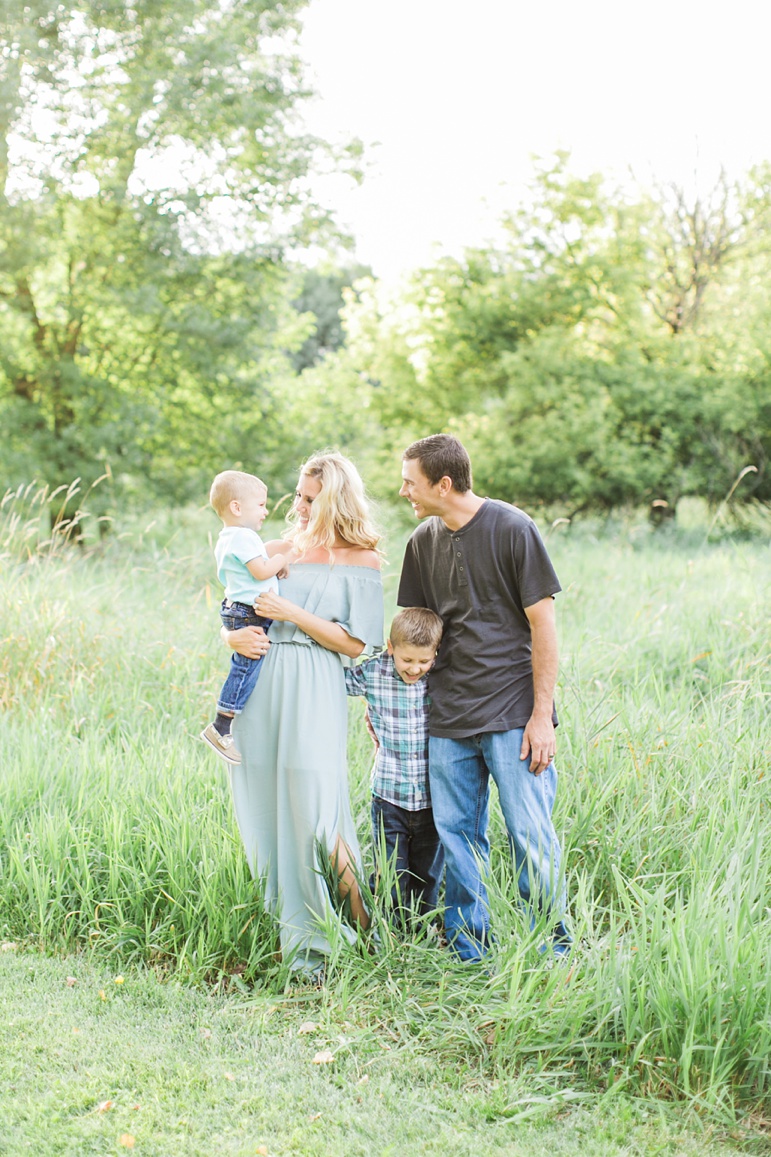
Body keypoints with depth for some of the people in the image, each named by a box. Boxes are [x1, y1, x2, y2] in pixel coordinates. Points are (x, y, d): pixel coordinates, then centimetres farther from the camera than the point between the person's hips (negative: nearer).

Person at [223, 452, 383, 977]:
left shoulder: (362, 561, 2)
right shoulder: (277, 551, 15)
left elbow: (355, 643, -5)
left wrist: (289, 612, -10)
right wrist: (235, 637, -5)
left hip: (314, 695, -5)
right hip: (261, 688, 5)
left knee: (316, 812, -12)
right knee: (263, 811, 6)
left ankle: (360, 928, 6)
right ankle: (285, 930, 18)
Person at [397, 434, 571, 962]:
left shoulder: (512, 529, -7)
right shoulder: (423, 541, 10)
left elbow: (543, 625, -7)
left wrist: (542, 715, -10)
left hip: (514, 714, -5)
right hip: (449, 718, 5)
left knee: (530, 835, -4)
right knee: (457, 835, 8)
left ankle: (553, 951, 12)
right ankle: (468, 951, 20)